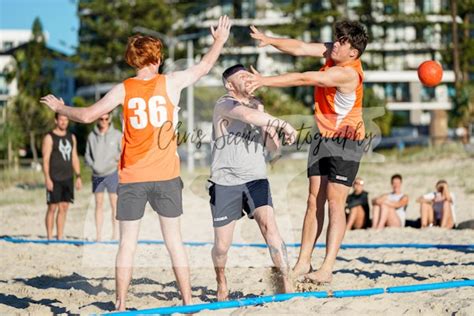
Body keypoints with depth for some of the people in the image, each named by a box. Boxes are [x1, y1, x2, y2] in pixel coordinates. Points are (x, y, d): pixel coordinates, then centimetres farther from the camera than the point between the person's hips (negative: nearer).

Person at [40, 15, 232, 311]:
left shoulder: (124, 89, -2)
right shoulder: (171, 82, -2)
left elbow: (88, 115, -1)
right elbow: (204, 67, 13)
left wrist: (60, 108, 17)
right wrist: (220, 40, 29)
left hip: (132, 177, 0)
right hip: (166, 175, 0)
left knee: (127, 243, 3)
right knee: (174, 240, 7)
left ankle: (121, 306, 4)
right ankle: (188, 301, 8)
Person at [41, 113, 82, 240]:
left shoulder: (71, 137, 14)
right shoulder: (49, 138, -4)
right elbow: (45, 159, -9)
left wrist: (78, 176, 11)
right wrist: (47, 178, -16)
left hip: (68, 178, 5)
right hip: (54, 179, -5)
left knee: (64, 208, 5)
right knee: (52, 208, -4)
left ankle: (60, 237, 10)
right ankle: (49, 237, 0)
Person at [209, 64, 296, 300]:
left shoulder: (257, 105, 12)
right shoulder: (224, 105, -7)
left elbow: (273, 147, 10)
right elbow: (247, 115, -30)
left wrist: (267, 126, -5)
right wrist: (282, 124, -30)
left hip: (255, 179, 4)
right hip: (225, 181, -4)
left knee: (269, 225, -20)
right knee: (222, 245, 3)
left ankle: (286, 284, -20)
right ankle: (221, 284, 32)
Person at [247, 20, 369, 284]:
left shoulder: (348, 73, -26)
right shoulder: (333, 52, -2)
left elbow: (304, 79, -30)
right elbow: (300, 48, -4)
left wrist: (265, 81, -31)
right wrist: (269, 40, -19)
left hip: (346, 142, -8)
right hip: (323, 137, 8)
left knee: (335, 202, -11)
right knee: (314, 200, 6)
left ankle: (327, 269, -12)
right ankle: (303, 263, 8)